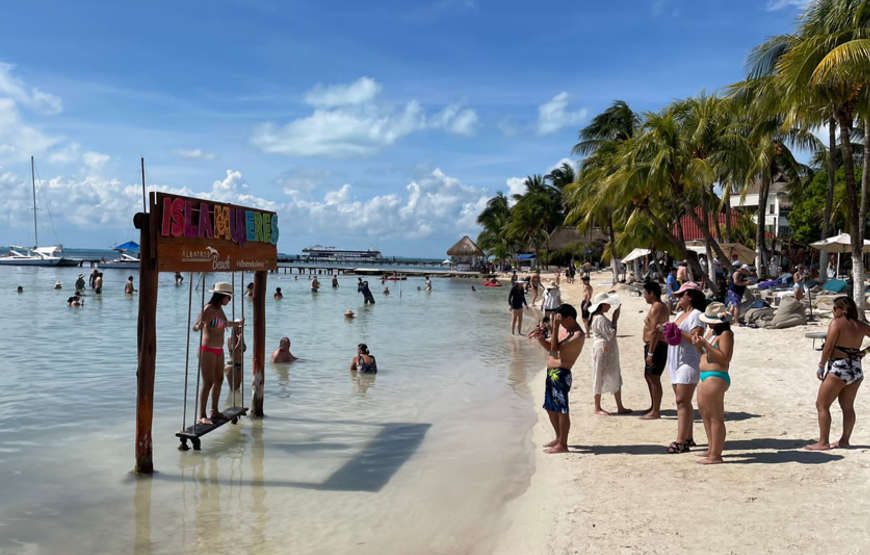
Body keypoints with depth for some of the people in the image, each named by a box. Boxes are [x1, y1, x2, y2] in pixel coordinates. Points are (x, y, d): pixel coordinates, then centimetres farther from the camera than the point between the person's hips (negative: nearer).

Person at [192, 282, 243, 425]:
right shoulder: (208, 309, -16)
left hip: (219, 350, 9)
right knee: (208, 383, -10)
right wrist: (199, 326, -45)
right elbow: (195, 327, -24)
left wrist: (236, 324, 39)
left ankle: (214, 411, 27)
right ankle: (201, 416, -6)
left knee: (219, 380, 15)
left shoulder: (220, 309, 8)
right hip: (208, 350, -9)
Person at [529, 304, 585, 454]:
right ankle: (559, 438, 32)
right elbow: (549, 346, 17)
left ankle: (562, 445, 6)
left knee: (561, 410, -3)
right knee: (550, 408, 18)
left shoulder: (578, 335, -16)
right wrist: (539, 337, -3)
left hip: (561, 374, -10)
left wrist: (555, 326, -25)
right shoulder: (562, 328, 12)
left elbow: (555, 349, -24)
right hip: (552, 373, 10)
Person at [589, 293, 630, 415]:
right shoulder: (600, 319, -18)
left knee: (616, 380, 12)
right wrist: (615, 319, -14)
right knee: (600, 379, 0)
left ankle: (620, 407, 17)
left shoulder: (601, 317, 14)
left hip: (610, 352, 10)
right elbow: (611, 335, -21)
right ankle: (598, 408, 10)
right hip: (603, 351, -10)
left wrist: (614, 319, 9)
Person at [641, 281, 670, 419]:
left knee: (654, 378, -6)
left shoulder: (656, 308, -17)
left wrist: (650, 353, -25)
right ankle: (653, 407, 28)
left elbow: (654, 331, -23)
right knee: (648, 376, 19)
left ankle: (655, 412, -1)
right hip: (657, 346, 11)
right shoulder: (662, 307, 16)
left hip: (655, 346, -11)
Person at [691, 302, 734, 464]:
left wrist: (706, 345, -24)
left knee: (715, 417, -4)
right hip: (707, 377, 11)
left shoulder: (725, 334, -13)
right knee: (706, 414, 21)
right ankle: (713, 447, 34)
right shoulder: (711, 331, 15)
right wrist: (698, 345, 2)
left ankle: (715, 455, 2)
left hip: (716, 378, -11)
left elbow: (724, 358, -22)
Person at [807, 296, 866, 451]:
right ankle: (844, 440, 22)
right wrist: (863, 352, 18)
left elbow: (828, 348, -14)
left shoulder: (836, 323, -12)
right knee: (848, 407, 16)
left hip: (839, 368, -7)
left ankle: (823, 442, 1)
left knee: (822, 405, 2)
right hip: (856, 370, 7)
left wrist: (821, 366, -4)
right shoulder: (860, 326, 6)